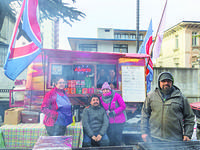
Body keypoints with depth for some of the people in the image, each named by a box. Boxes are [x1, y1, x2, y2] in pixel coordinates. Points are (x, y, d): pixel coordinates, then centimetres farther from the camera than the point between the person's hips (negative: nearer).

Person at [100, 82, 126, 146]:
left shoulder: (116, 96, -14)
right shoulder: (101, 98, -3)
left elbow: (123, 106, -12)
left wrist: (114, 112, -16)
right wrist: (107, 111, -7)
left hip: (119, 120, -3)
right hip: (110, 121, 3)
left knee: (118, 135, 4)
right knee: (110, 136, 6)